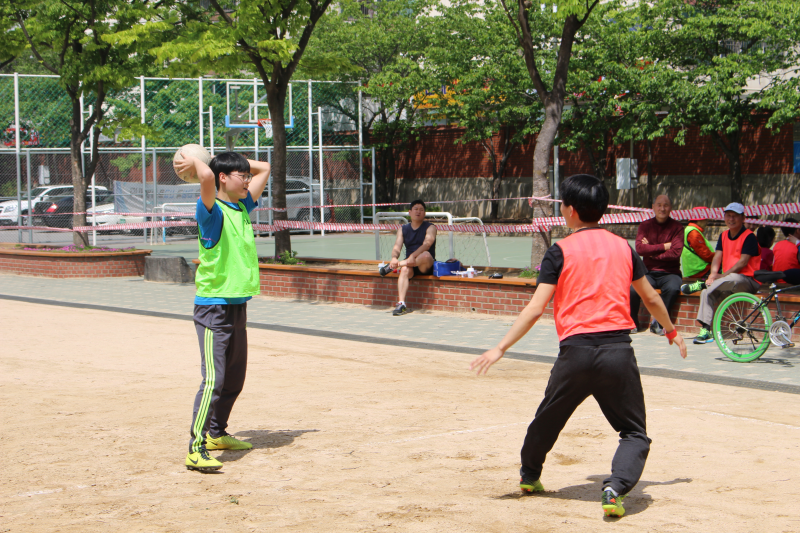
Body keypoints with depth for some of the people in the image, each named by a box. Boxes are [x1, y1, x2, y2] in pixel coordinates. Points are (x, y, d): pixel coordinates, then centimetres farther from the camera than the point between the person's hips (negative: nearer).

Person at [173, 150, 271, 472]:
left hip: (238, 306, 8)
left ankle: (216, 434, 31)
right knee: (213, 380, -14)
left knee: (235, 379, 16)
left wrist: (235, 162, 15)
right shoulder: (211, 211, -12)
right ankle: (196, 449, -14)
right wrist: (195, 163, -13)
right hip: (213, 307, -8)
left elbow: (264, 169, 22)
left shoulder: (242, 207, 11)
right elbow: (207, 176, -33)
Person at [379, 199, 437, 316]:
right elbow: (397, 247, 0)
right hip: (410, 265, 3)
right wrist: (394, 257, -25)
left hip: (427, 267, -3)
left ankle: (392, 267, -26)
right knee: (404, 270, -33)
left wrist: (413, 256, -34)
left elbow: (427, 244, -18)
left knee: (426, 255, -37)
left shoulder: (430, 228, 1)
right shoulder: (403, 229, 14)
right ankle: (401, 304, -43)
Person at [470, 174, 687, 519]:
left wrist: (501, 348, -5)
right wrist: (672, 332, 38)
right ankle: (616, 487, -16)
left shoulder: (561, 251, 1)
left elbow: (535, 309, -7)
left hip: (576, 351, -1)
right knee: (634, 432, 8)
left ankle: (529, 475, 43)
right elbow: (651, 299, 21)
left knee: (548, 419, 23)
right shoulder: (623, 247, 11)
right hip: (619, 348, 1)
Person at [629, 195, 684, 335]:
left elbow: (675, 253, -10)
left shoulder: (677, 227, 3)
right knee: (633, 289, -28)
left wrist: (652, 251, -7)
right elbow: (639, 248, -7)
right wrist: (663, 247, -10)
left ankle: (657, 323, -16)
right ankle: (632, 323, -2)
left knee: (673, 288, -35)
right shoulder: (645, 225, 9)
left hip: (669, 272, -1)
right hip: (649, 272, 1)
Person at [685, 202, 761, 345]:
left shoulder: (749, 236, -7)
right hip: (727, 281, 6)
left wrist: (722, 276, -21)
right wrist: (713, 275, -14)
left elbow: (743, 262, -16)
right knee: (706, 291, -20)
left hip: (747, 281, -6)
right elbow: (717, 257, 6)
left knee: (732, 279, -40)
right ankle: (705, 330, -21)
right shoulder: (724, 236, 15)